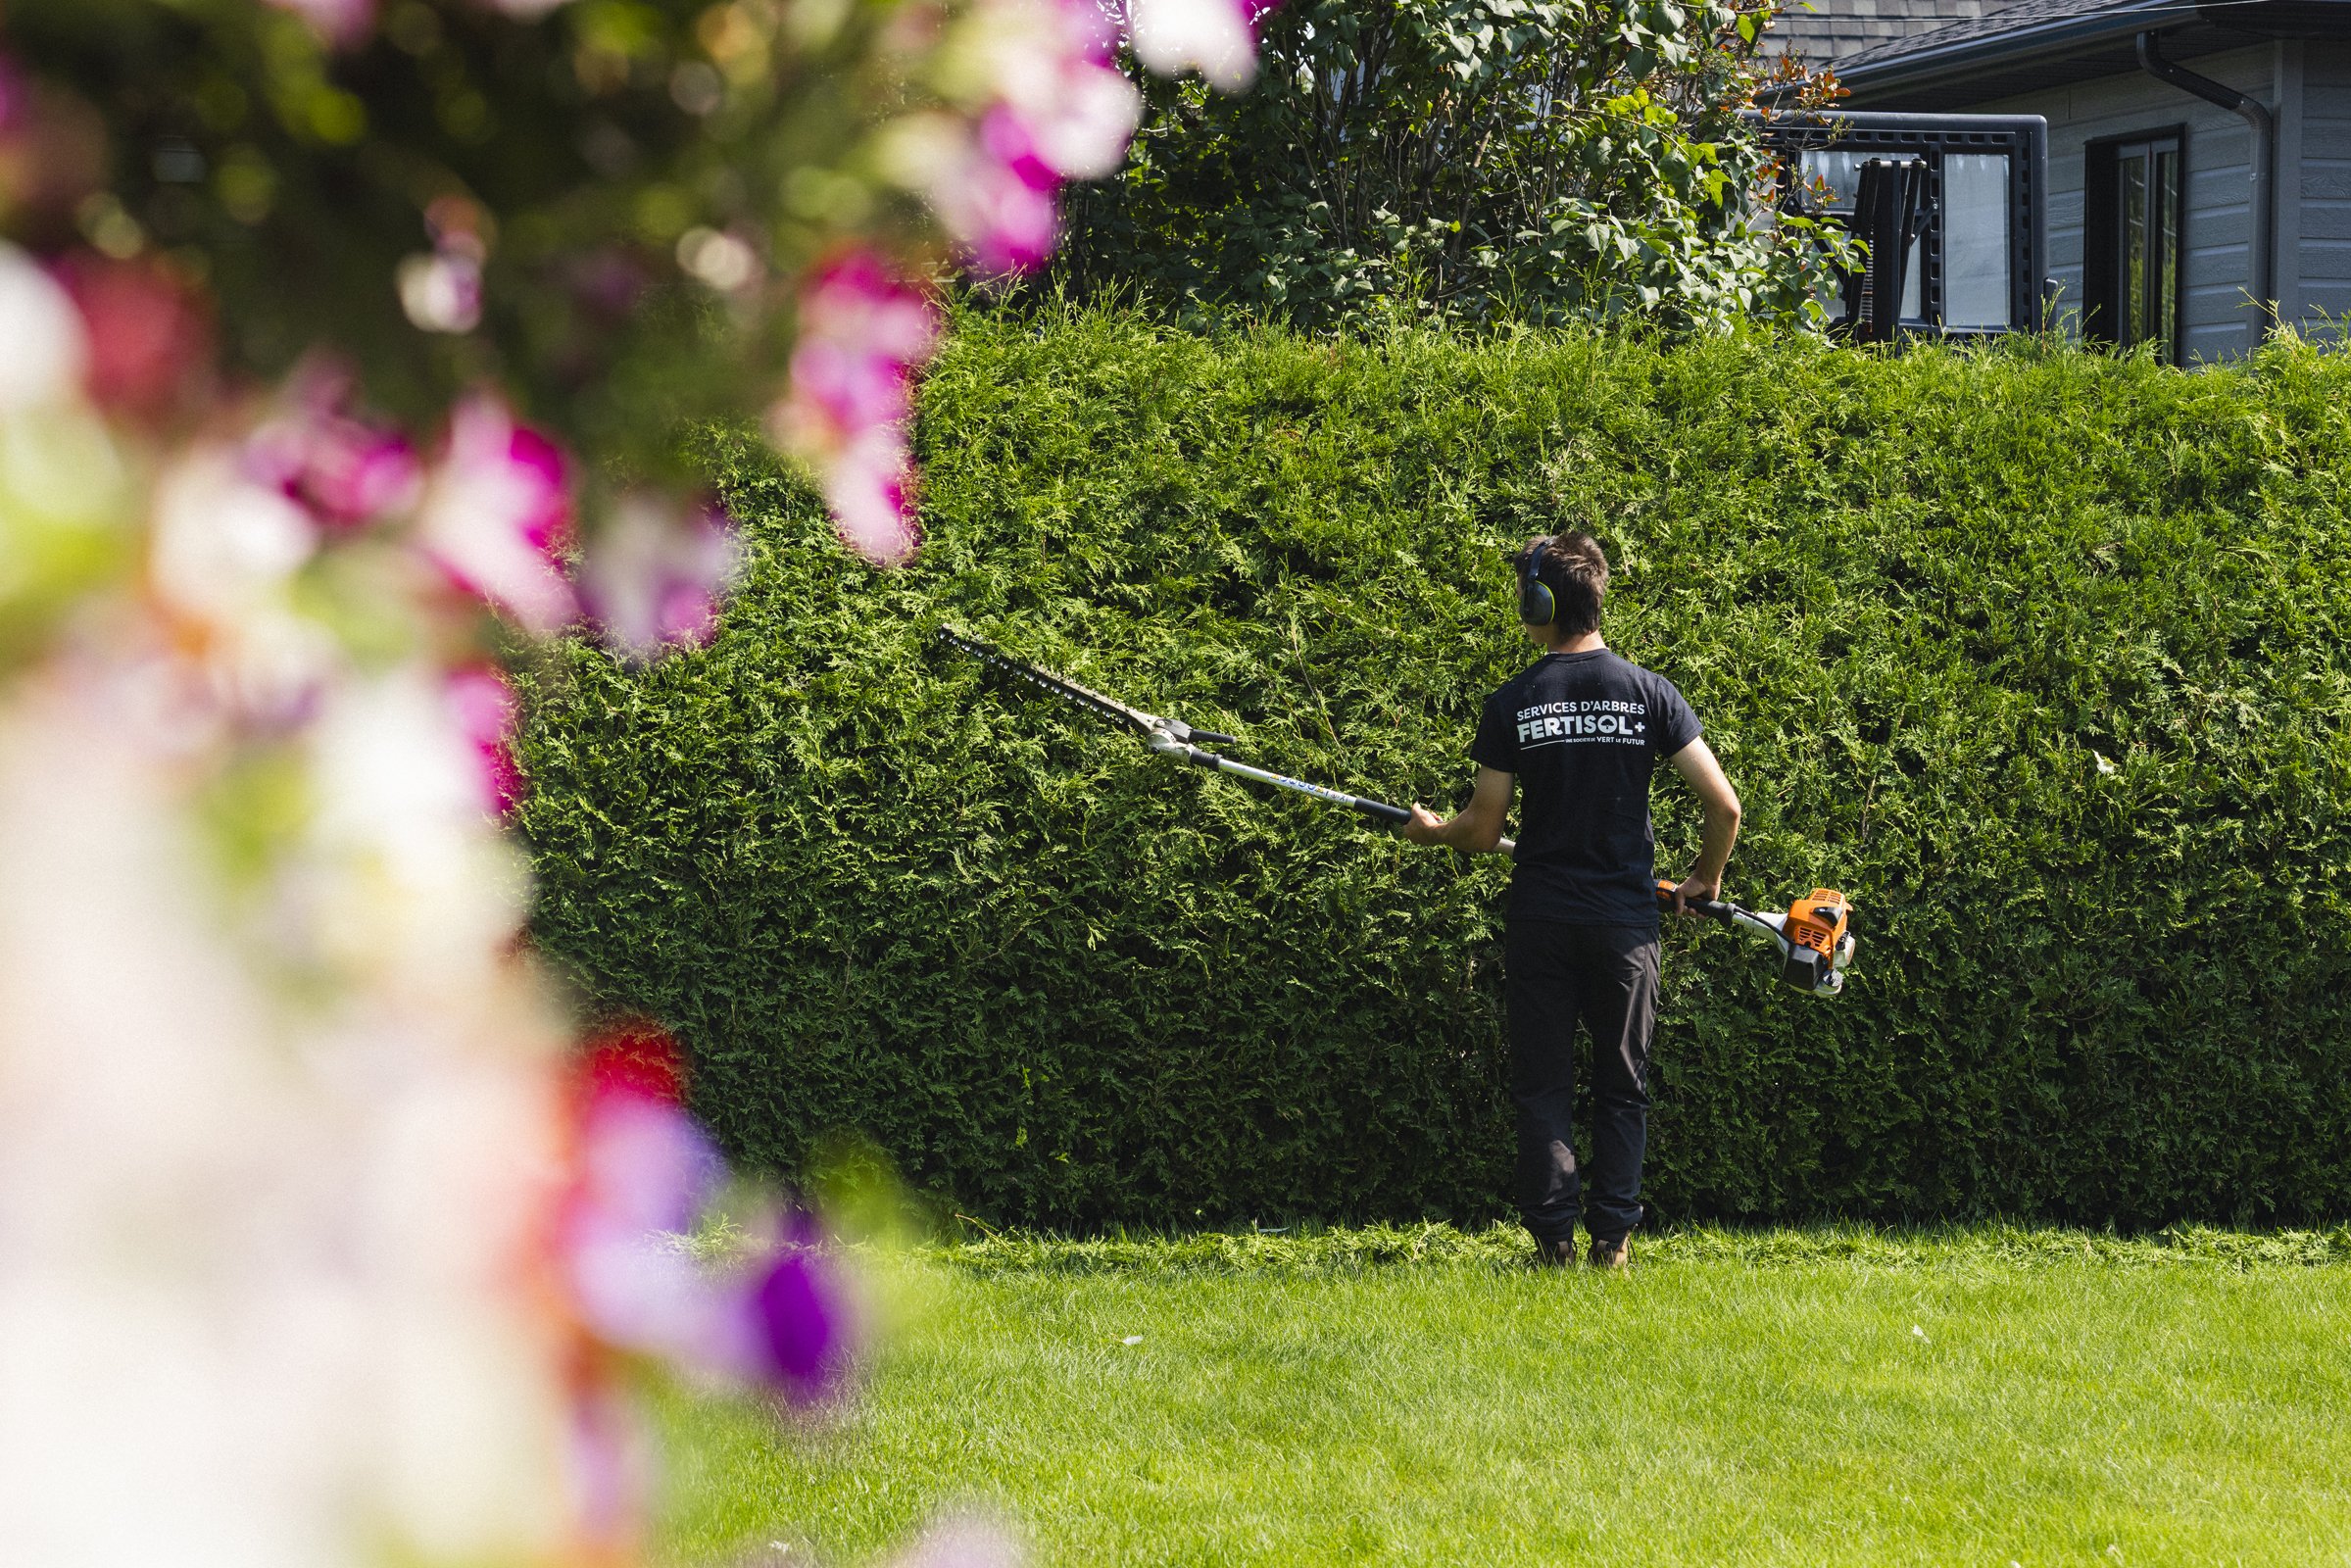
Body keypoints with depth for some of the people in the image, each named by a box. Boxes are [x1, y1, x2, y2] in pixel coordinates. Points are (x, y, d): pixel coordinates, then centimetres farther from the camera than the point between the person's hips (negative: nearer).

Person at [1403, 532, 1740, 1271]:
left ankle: (1553, 1237, 2)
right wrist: (1705, 877, 13)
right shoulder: (1649, 692, -3)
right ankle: (1612, 1238, 4)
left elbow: (1483, 832, -2)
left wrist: (1432, 829, 20)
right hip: (1626, 921, 1)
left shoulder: (1511, 704, -5)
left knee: (1542, 1086, 7)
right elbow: (1724, 805, -5)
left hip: (1541, 924, -1)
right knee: (1622, 1086, 10)